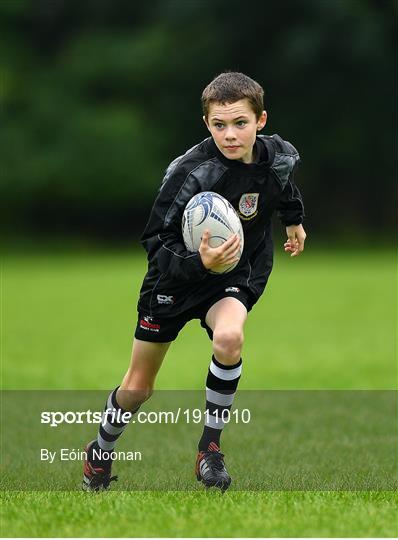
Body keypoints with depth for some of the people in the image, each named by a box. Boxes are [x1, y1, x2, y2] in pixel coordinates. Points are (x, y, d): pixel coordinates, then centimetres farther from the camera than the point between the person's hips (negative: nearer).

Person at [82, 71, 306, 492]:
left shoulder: (279, 157, -14)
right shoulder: (190, 172, -30)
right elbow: (156, 242, -26)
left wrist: (294, 221, 31)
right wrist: (198, 262, -43)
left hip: (236, 277, 2)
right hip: (175, 278, -2)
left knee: (228, 338, -32)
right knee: (137, 387, 9)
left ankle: (210, 448, -13)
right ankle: (100, 454, 39)